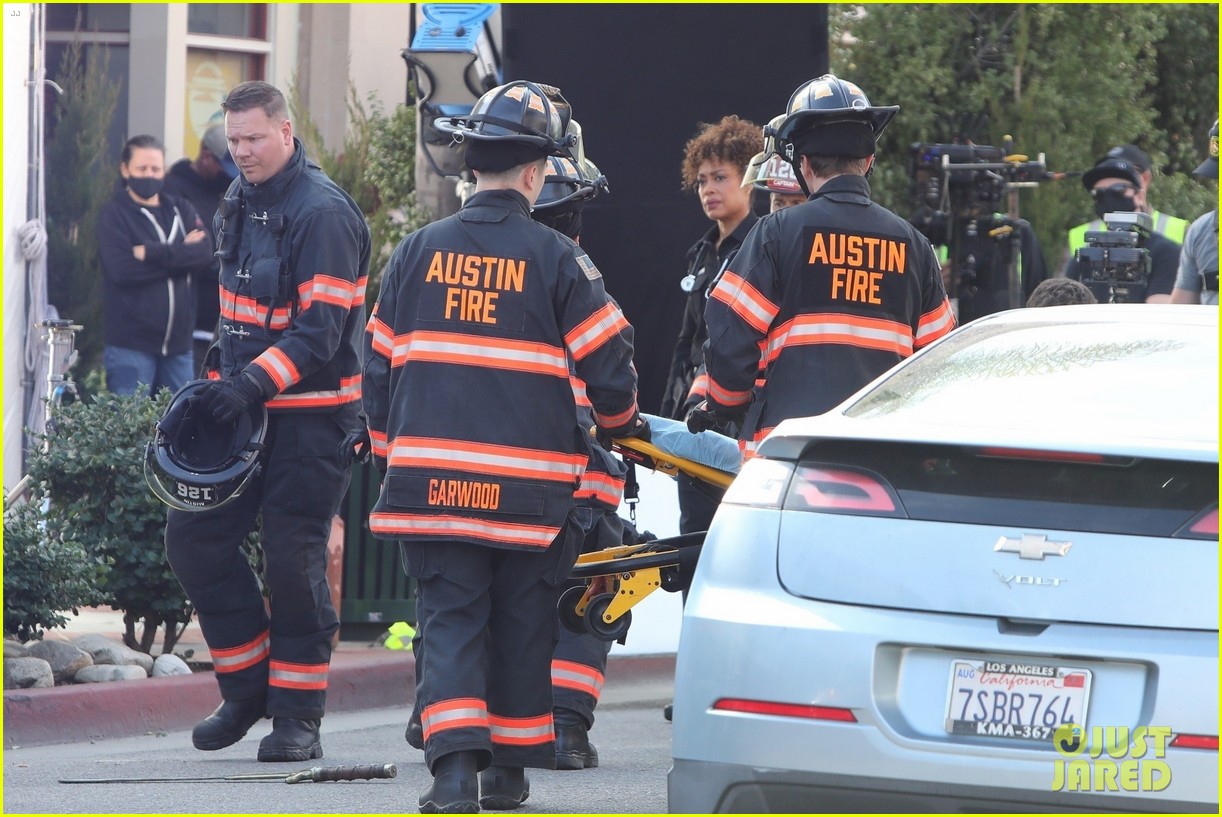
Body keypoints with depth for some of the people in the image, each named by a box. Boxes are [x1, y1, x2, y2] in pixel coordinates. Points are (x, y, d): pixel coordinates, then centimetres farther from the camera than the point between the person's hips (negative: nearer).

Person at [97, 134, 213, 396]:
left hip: (177, 342, 5)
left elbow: (204, 253, -4)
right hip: (131, 344, -5)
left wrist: (152, 252, -15)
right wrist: (180, 255, -9)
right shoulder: (114, 214, -1)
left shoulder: (180, 210, 13)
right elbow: (122, 270, -16)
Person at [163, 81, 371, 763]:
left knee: (293, 559, -7)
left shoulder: (323, 214, -15)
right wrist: (226, 381, 16)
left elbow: (319, 333, -20)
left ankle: (300, 714, 3)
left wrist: (253, 384, -30)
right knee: (194, 538, 3)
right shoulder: (242, 201, 12)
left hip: (312, 415, -8)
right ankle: (248, 687, 15)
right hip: (245, 405, 8)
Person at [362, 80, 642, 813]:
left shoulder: (418, 252, 5)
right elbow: (608, 361, -4)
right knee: (521, 623, 12)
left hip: (431, 477, 2)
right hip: (527, 487, -2)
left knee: (449, 618, 2)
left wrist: (389, 450, 22)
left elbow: (380, 364, 11)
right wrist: (622, 422, 17)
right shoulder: (556, 259, -6)